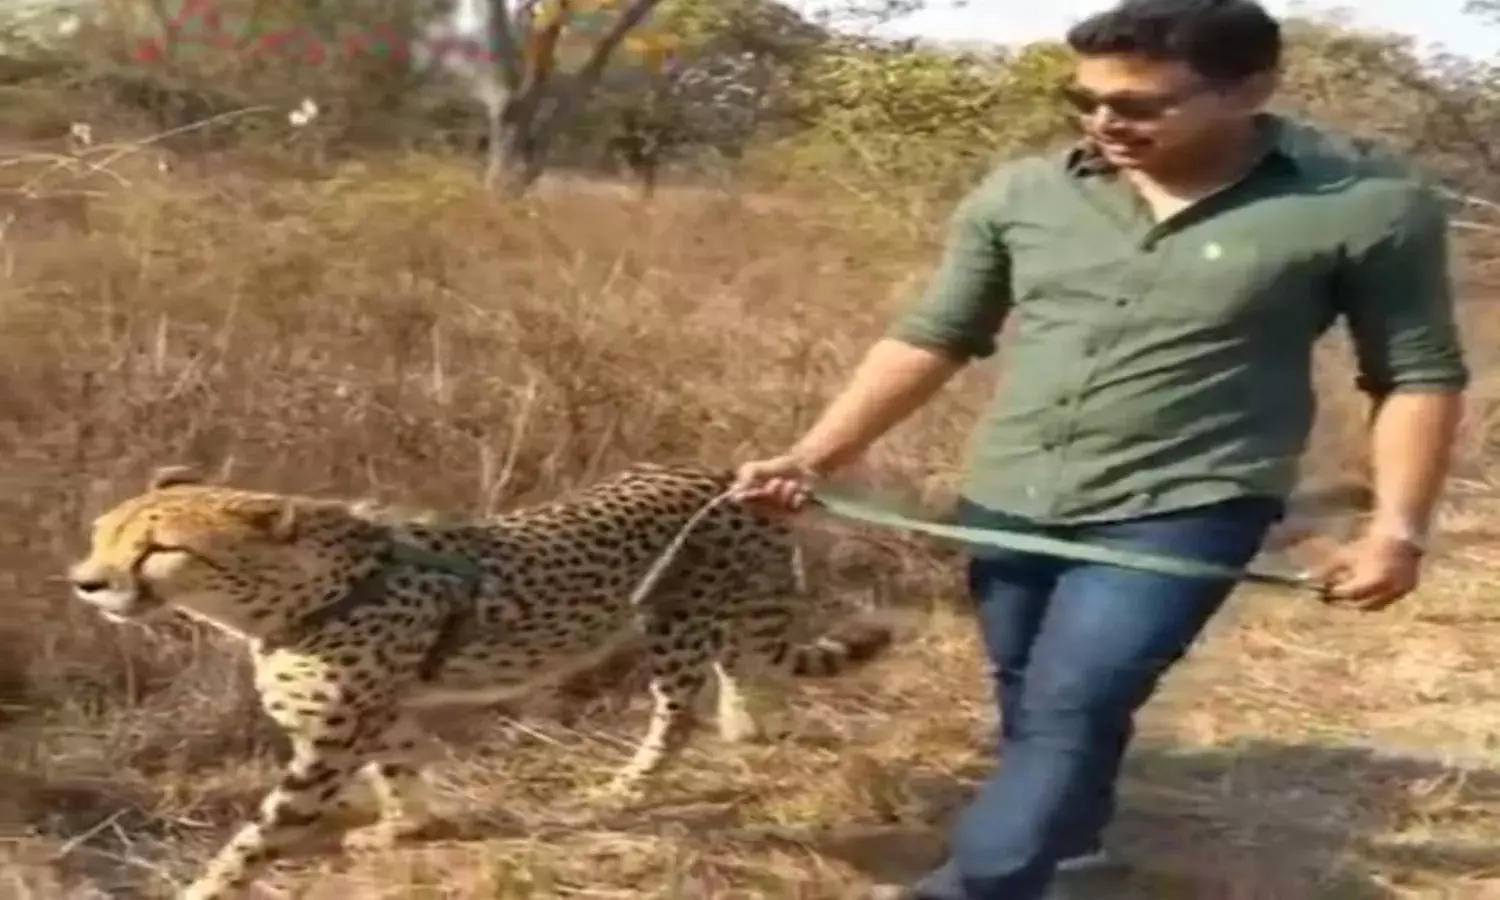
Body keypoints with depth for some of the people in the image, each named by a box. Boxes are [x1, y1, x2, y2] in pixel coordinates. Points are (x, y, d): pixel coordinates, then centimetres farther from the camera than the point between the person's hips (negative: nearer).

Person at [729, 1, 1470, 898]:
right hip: (1008, 504, 5)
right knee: (1034, 711, 16)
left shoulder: (1369, 203, -10)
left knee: (1071, 711, -14)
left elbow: (1421, 375, -2)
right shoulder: (1022, 193, -2)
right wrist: (814, 458, -1)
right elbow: (929, 341, 5)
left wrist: (1397, 527, -9)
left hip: (1185, 509, -4)